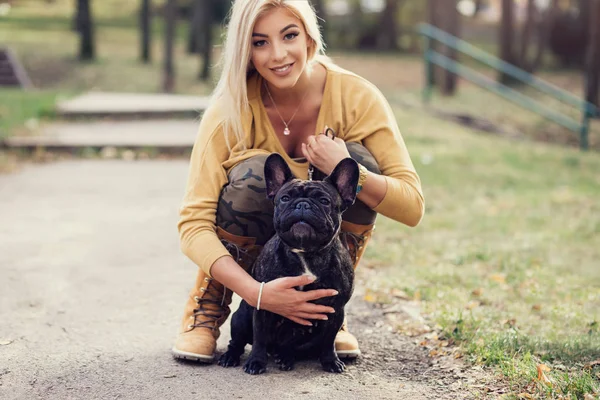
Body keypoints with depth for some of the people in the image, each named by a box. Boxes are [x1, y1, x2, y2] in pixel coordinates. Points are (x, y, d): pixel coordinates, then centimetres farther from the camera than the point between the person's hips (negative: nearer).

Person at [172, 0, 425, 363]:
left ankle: (326, 305, -9)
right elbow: (193, 222, -27)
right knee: (254, 173, -31)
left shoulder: (355, 97, -19)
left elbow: (412, 208, -20)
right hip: (257, 247, -1)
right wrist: (256, 293, -41)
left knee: (358, 158, -25)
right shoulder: (232, 110, -21)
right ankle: (209, 306, -9)